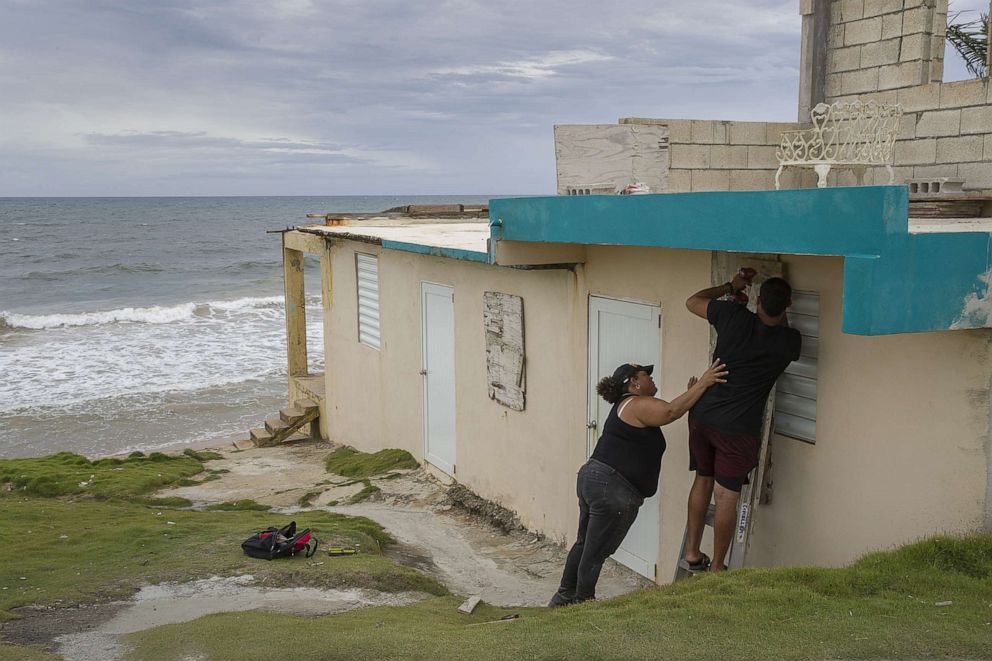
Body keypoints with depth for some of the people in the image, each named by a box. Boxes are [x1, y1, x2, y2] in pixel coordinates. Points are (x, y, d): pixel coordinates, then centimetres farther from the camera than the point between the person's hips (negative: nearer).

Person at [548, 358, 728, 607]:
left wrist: (691, 393, 10)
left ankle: (564, 596, 33)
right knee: (595, 554, 2)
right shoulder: (639, 405, -11)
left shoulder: (626, 405, 20)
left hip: (590, 477, 10)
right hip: (612, 489, -10)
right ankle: (583, 604, 14)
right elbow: (671, 411, -27)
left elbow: (665, 413, 20)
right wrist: (703, 384, -23)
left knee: (584, 544, 22)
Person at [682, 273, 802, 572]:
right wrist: (781, 307, 23)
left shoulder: (734, 316, -8)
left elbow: (692, 301, 10)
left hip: (702, 415, 3)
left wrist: (731, 286, 19)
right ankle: (717, 567, 13)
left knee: (702, 480, 19)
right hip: (738, 428, -3)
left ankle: (692, 553, 26)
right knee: (727, 496, 5)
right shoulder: (789, 342, -9)